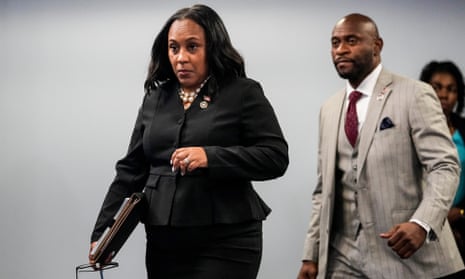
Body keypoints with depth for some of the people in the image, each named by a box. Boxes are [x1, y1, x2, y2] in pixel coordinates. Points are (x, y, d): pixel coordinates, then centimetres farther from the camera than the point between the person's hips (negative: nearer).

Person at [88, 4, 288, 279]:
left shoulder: (244, 93, -1)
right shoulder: (155, 99, 12)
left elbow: (276, 157, -9)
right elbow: (130, 171, 13)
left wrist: (210, 157, -21)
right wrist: (102, 232, 5)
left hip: (225, 242, -4)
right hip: (163, 242, 5)